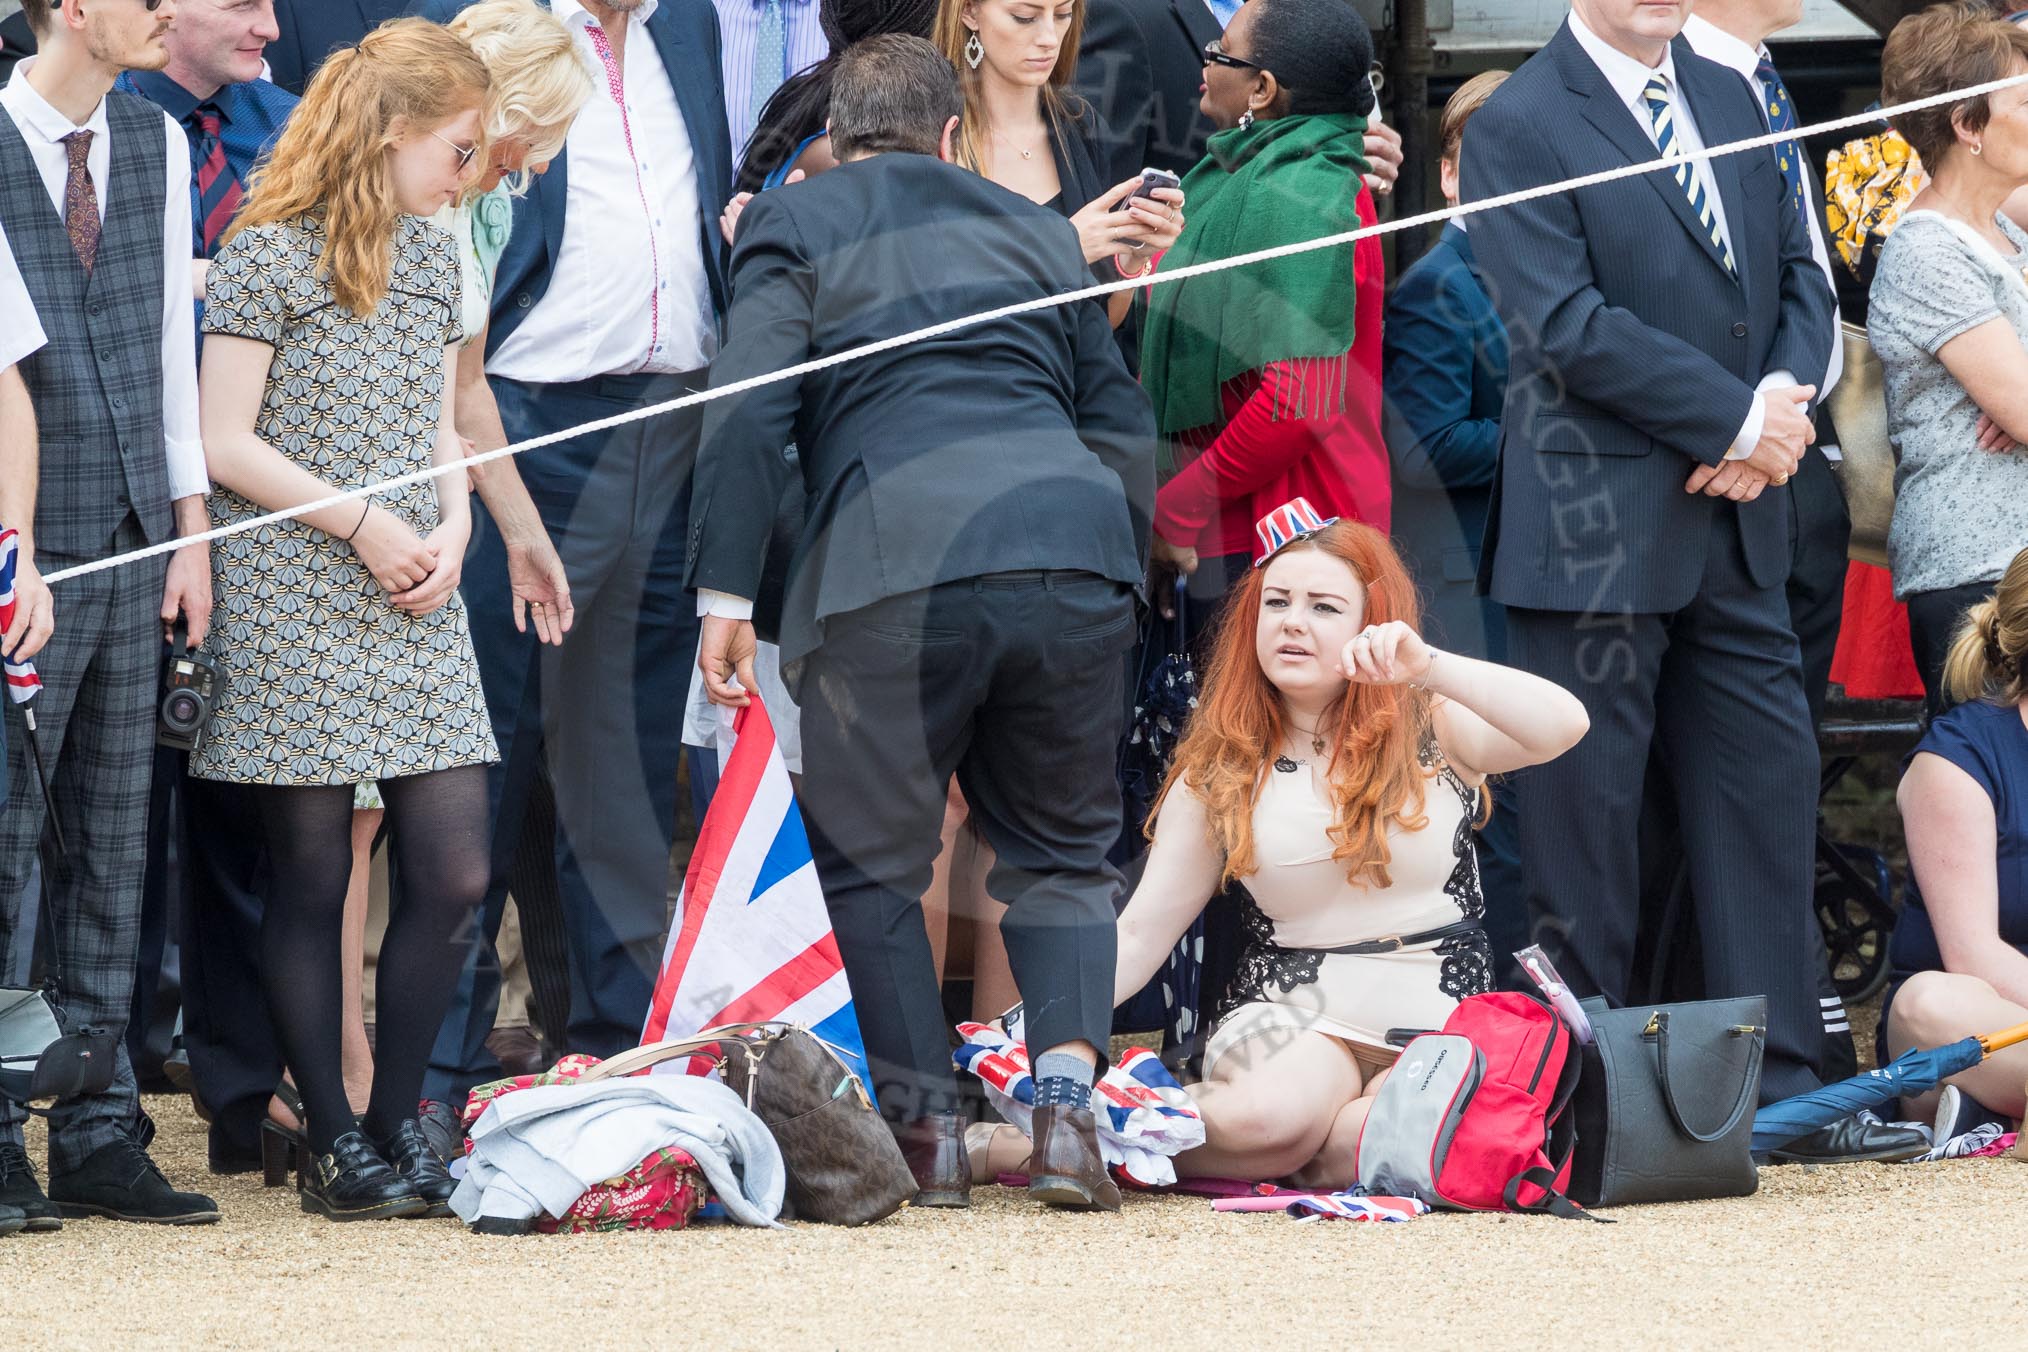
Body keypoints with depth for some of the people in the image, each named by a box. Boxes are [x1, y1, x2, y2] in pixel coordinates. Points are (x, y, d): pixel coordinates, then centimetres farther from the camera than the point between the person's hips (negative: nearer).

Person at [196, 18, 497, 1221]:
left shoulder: (434, 262, 15)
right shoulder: (270, 255, -6)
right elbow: (225, 444, -9)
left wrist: (452, 533, 1)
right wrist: (364, 526, -11)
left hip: (417, 615, 6)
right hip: (296, 612, -6)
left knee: (456, 873, -2)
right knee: (314, 881, -2)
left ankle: (396, 1122, 10)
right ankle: (334, 1143, 5)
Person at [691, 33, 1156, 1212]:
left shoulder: (793, 224, 13)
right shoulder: (1037, 230, 25)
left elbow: (751, 406, 1)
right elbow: (1121, 420, 25)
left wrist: (727, 593, 0)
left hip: (896, 573, -3)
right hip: (1075, 558, 3)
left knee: (872, 863, 10)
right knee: (1062, 851, 16)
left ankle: (927, 1127, 4)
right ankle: (1070, 1103, -1)